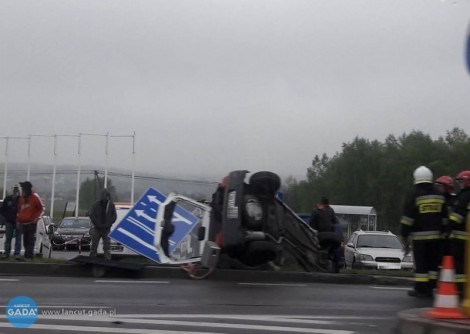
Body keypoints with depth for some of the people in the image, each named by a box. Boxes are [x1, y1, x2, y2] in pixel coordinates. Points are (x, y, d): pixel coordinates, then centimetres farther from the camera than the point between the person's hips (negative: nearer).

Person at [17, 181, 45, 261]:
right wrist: (18, 221, 14)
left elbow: (41, 208, -2)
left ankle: (28, 256, -12)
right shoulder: (21, 198, 13)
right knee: (25, 241, 7)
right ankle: (30, 255, 13)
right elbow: (19, 210, 21)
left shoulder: (35, 197, -6)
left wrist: (36, 217, -11)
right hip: (23, 223, 6)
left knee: (30, 240, -7)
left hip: (31, 223, -6)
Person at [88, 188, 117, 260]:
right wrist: (99, 225, -11)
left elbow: (114, 216, 2)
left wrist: (108, 224, -9)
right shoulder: (96, 204, -4)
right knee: (94, 245, 4)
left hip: (107, 229, 1)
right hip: (97, 229, -1)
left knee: (107, 246, -2)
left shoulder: (111, 205, 1)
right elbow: (91, 215, -7)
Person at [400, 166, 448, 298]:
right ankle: (429, 288, 12)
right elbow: (444, 218, 12)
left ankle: (421, 289, 2)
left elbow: (407, 219, -7)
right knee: (433, 262, 10)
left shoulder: (413, 195, -5)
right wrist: (442, 231, 19)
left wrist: (405, 237, -2)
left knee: (420, 263, 0)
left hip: (419, 236, -4)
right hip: (436, 235, 4)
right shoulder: (439, 195, 9)